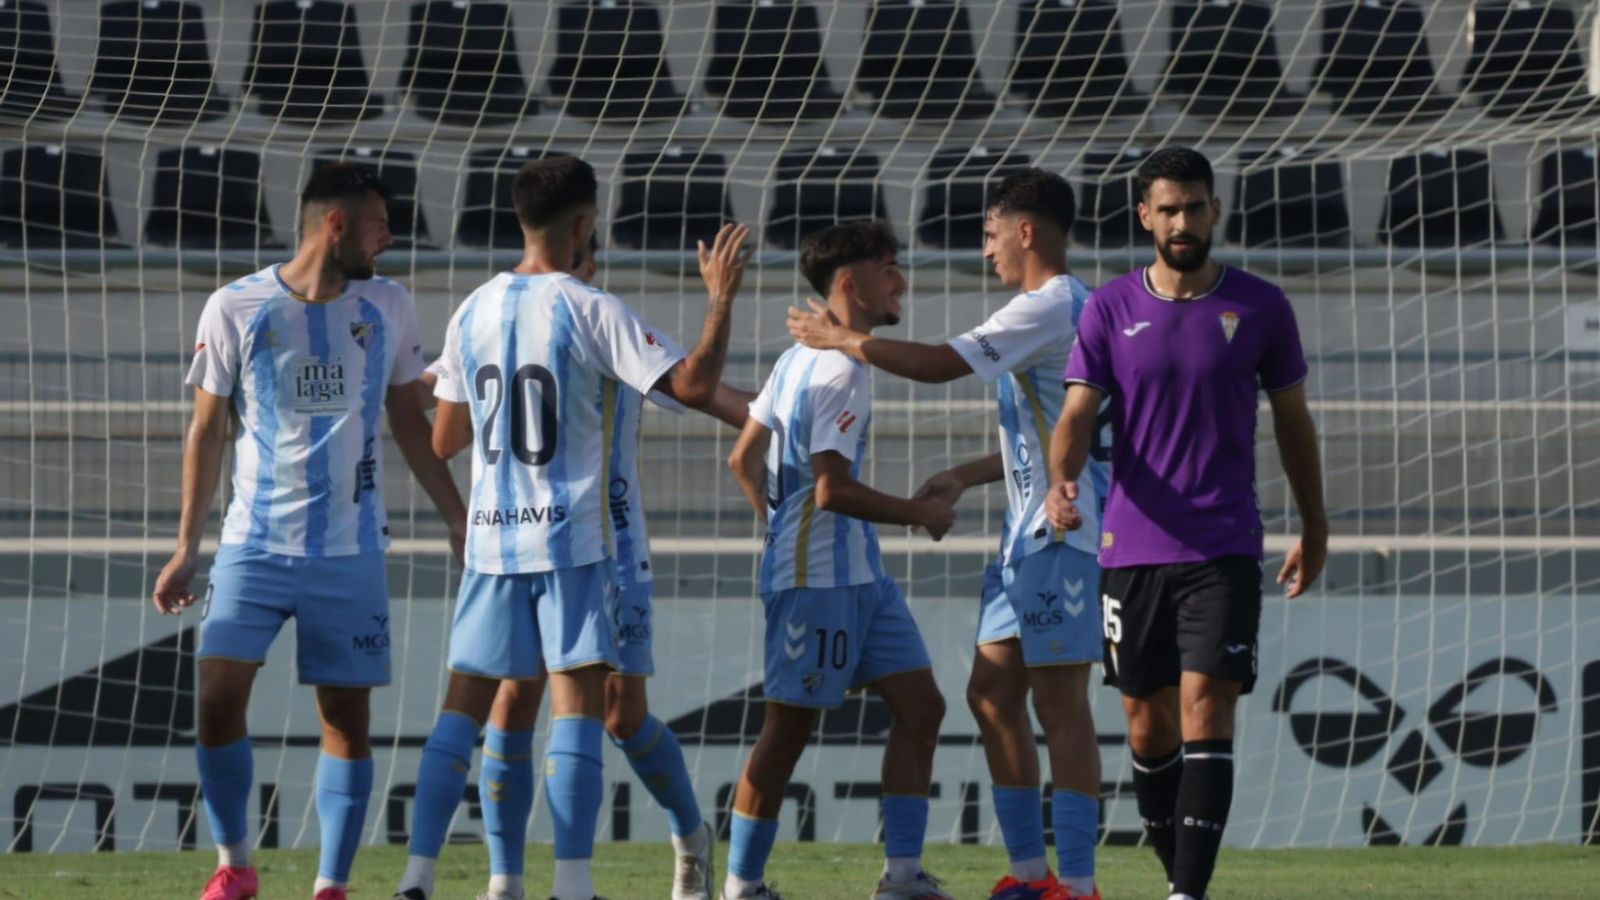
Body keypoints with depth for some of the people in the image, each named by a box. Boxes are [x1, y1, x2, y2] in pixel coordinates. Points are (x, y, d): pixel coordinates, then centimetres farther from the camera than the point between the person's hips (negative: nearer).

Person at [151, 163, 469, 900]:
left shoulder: (388, 308, 3)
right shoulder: (236, 309, -4)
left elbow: (410, 424, 13)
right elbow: (206, 432, 3)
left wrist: (458, 520, 10)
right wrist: (187, 549, 2)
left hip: (351, 554, 2)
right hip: (256, 544, -2)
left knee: (346, 718, 1)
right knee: (218, 697, -12)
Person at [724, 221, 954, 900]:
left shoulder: (800, 358, 14)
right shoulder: (841, 370, -16)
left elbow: (744, 460, 20)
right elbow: (833, 490, -22)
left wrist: (781, 527, 28)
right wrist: (922, 513, -10)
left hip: (859, 574, 10)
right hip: (817, 577, -10)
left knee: (920, 705, 6)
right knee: (790, 726, -3)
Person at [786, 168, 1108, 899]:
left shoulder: (1048, 308, -14)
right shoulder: (1072, 308, 18)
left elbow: (939, 364, -20)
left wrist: (841, 339, -9)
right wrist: (965, 477, 20)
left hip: (1061, 534, -10)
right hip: (1031, 535, 10)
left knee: (1060, 703, -8)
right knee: (992, 694, 11)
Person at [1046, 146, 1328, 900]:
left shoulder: (1260, 307, 2)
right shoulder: (1110, 310, 4)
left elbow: (1292, 421, 12)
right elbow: (1078, 415, -2)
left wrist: (1314, 528, 16)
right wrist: (1062, 482, -23)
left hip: (1224, 549, -2)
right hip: (1133, 548, 2)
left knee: (1205, 713, -14)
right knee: (1148, 725, 7)